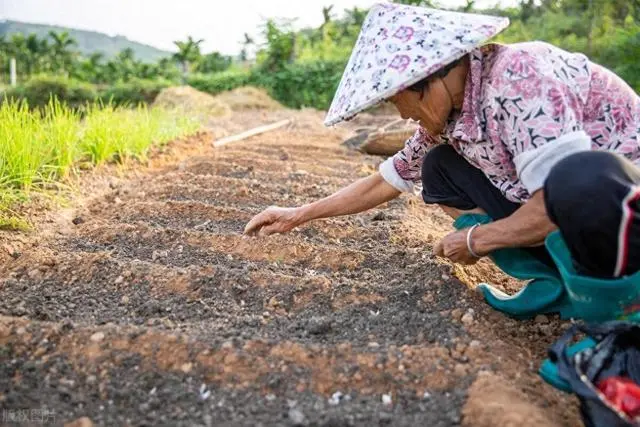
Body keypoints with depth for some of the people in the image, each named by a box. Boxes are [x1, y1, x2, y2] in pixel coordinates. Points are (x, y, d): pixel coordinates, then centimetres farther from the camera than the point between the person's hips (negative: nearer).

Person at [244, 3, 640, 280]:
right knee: (439, 168, 2)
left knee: (585, 178, -42)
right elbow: (384, 182, 12)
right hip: (572, 218, 8)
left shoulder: (518, 74, -24)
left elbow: (565, 195, -31)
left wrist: (475, 240, -16)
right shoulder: (446, 118, 1)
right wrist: (297, 216, 13)